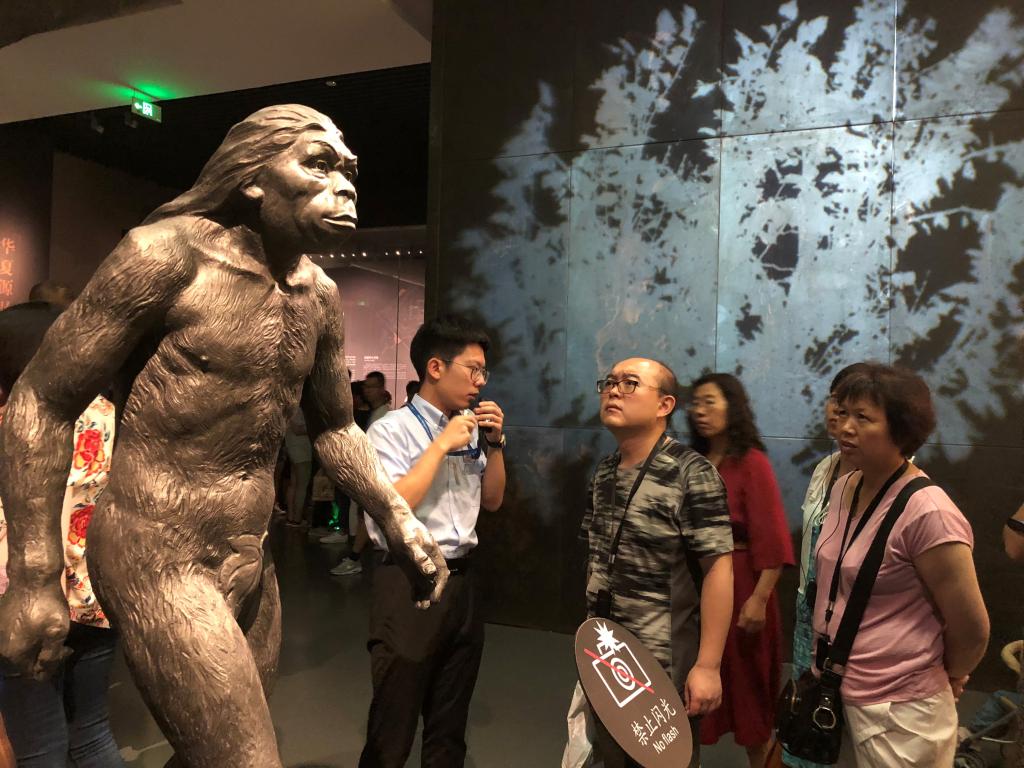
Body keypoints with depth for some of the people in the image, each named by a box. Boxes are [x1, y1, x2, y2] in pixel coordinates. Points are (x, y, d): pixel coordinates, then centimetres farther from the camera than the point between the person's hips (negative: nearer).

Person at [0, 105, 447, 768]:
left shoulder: (322, 296, 4)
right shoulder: (170, 254, -15)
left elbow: (335, 426, 15)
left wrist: (398, 520, 7)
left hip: (254, 563, 7)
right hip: (157, 561, -7)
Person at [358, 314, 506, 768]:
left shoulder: (470, 431, 7)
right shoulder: (392, 430, -11)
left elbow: (492, 501, 14)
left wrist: (494, 443, 0)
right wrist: (442, 445, -18)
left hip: (463, 581, 6)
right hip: (410, 585, -6)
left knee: (450, 728, 21)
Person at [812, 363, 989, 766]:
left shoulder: (927, 513, -24)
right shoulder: (844, 489, 0)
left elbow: (971, 628, -16)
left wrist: (943, 675, 1)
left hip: (897, 712, -7)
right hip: (834, 692, 7)